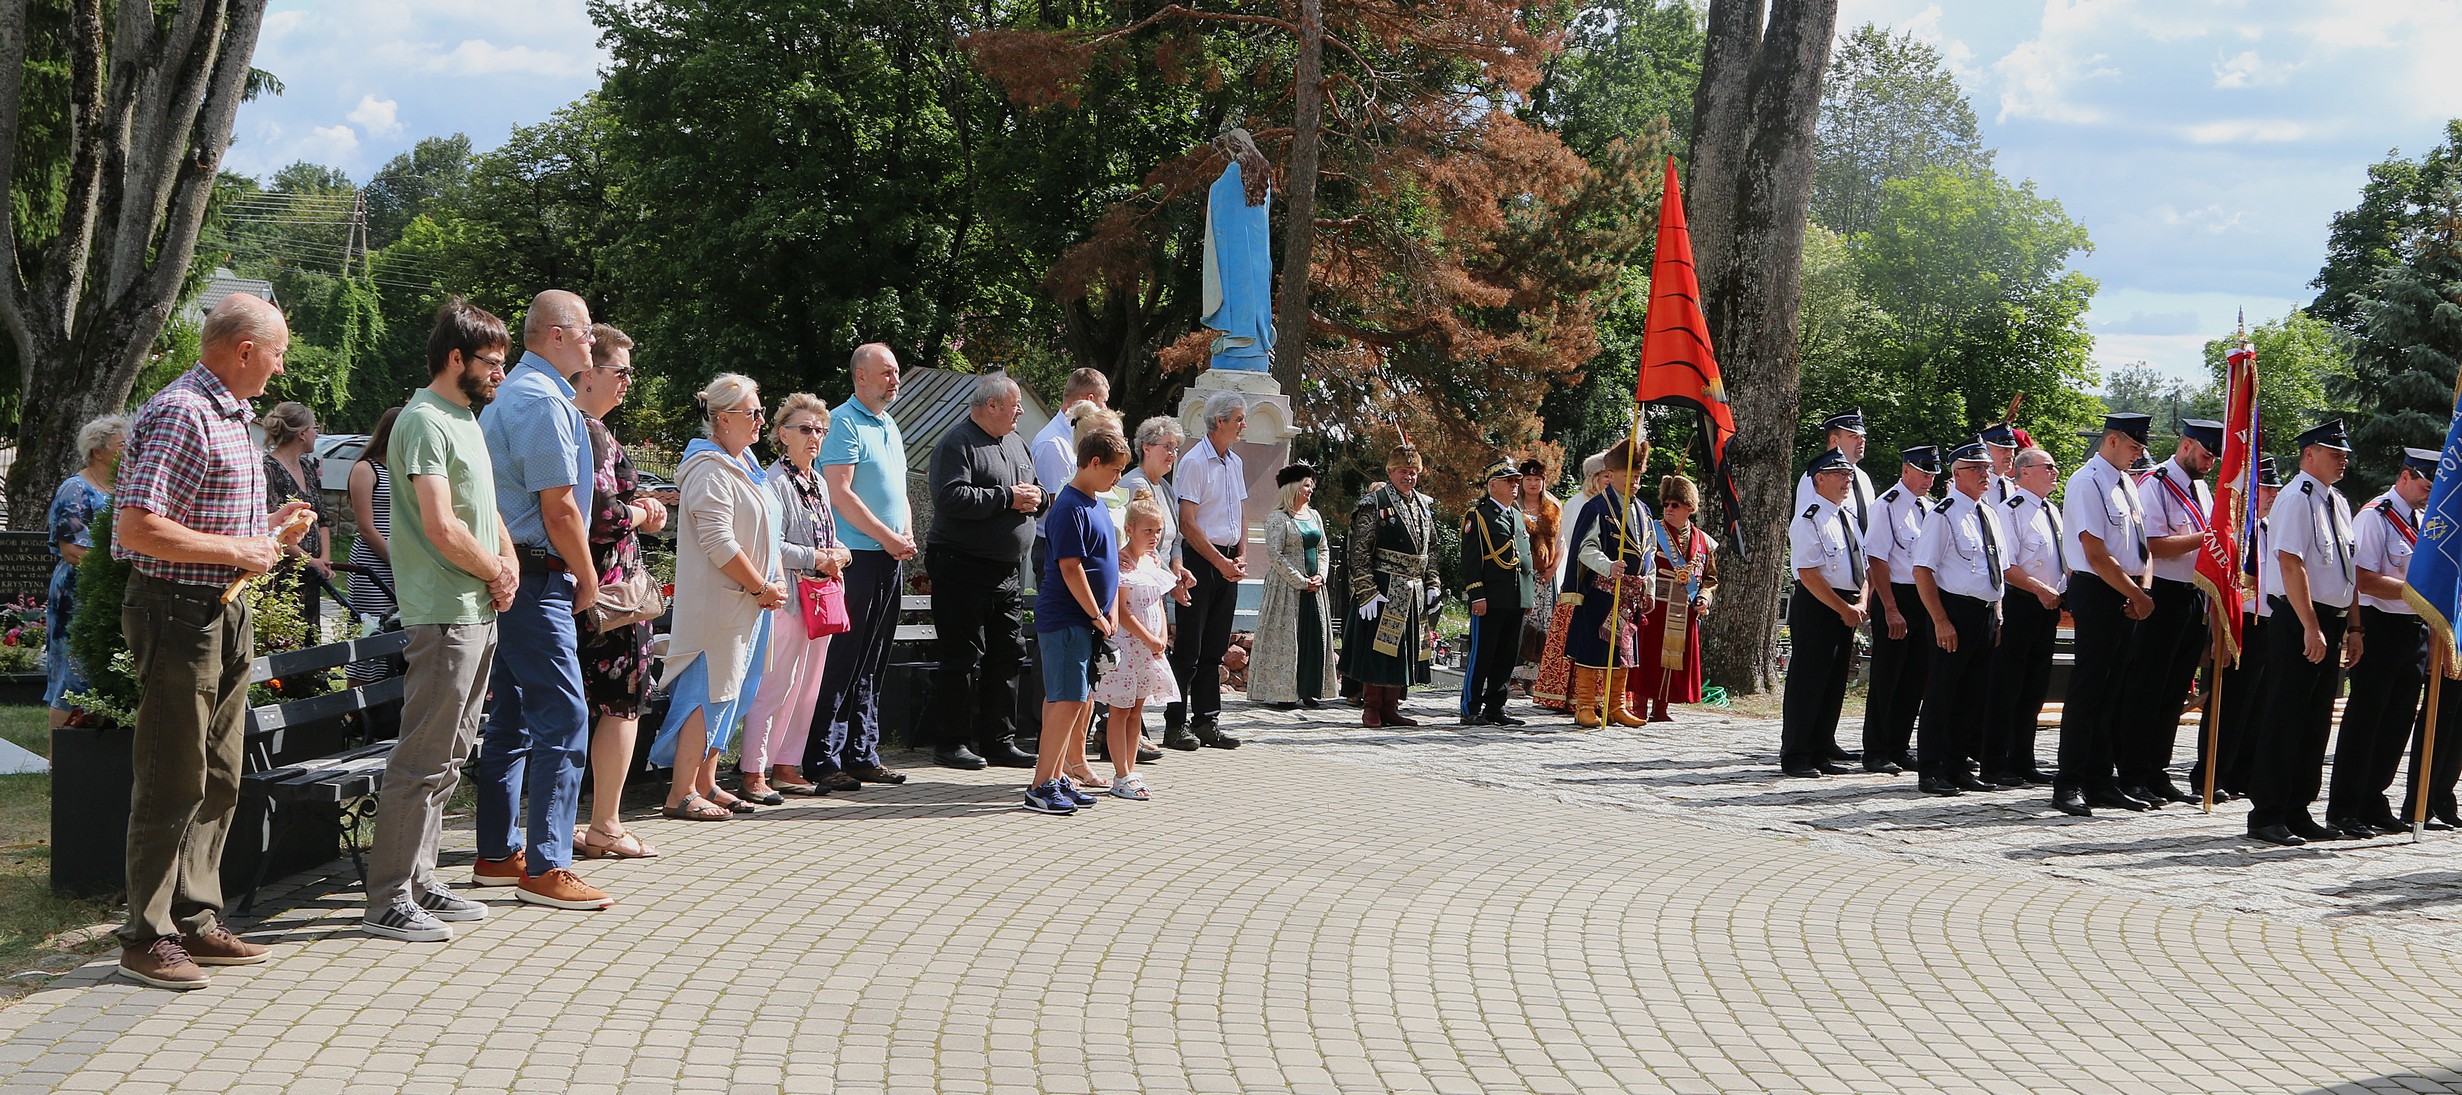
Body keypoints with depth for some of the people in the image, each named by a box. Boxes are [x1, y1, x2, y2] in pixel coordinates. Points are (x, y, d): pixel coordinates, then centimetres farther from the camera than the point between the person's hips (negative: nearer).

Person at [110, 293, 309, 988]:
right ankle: (148, 939, 5)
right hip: (177, 611, -10)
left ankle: (196, 920, 22)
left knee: (218, 777, 13)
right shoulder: (181, 413, -16)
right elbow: (140, 528, -24)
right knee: (173, 782, -4)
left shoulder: (231, 415, 16)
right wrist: (237, 549, -17)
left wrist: (265, 530, 10)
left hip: (224, 614, 10)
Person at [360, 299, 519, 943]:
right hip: (443, 616, -10)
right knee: (422, 761, -8)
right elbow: (443, 528, -20)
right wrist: (495, 572, -5)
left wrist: (508, 558, 4)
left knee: (448, 759, 14)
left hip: (478, 614, 10)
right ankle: (388, 902, -4)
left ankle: (420, 884, 22)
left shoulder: (466, 420, 18)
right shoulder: (424, 421, -12)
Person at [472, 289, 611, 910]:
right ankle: (545, 869, -10)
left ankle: (498, 853, 23)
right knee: (563, 717, -10)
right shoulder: (543, 400, -15)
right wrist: (587, 578, -5)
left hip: (506, 573, 11)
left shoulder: (510, 394, 18)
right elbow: (559, 508, -17)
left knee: (512, 719, 15)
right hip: (537, 578, -11)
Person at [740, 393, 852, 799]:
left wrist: (840, 554, 5)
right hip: (785, 597, -9)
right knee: (774, 686, -7)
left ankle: (786, 767, 18)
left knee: (807, 686, 10)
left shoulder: (818, 483, 17)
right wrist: (817, 558, -14)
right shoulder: (774, 482, -10)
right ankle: (753, 772, -1)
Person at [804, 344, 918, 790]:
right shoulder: (843, 422, -8)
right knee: (844, 661, -7)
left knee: (873, 665, 11)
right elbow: (839, 493, -16)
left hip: (890, 559, 8)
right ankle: (823, 760, -3)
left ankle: (862, 754, 17)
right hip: (856, 557, -8)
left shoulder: (890, 426, 19)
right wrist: (888, 537, -13)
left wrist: (907, 536, 5)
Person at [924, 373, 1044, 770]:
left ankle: (1000, 741, 17)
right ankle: (952, 741, 4)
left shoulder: (1016, 443, 17)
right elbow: (951, 498, -24)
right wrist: (1007, 498, -18)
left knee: (1008, 656, 9)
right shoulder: (956, 444, -10)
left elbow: (1035, 491, 25)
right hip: (963, 569, -8)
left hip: (1008, 572, 8)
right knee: (963, 658, -4)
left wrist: (1035, 497, 1)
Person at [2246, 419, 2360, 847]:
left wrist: (2353, 627, 15)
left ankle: (2298, 813, 18)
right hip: (2299, 621, -9)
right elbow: (2291, 565, -20)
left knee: (2316, 721, 11)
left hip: (2331, 622, 9)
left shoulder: (2338, 503, 16)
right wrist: (2311, 629, -22)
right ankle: (2267, 816, -1)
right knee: (2285, 719, -5)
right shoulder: (2297, 499, -12)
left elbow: (2347, 571, 20)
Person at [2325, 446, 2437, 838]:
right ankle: (2343, 809, 1)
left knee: (2398, 721, 10)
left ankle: (2372, 803, 19)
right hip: (2380, 627, -8)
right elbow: (2364, 579, -19)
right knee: (2364, 720, -4)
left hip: (2415, 630, 8)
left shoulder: (2422, 522, 16)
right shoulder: (2375, 516, -10)